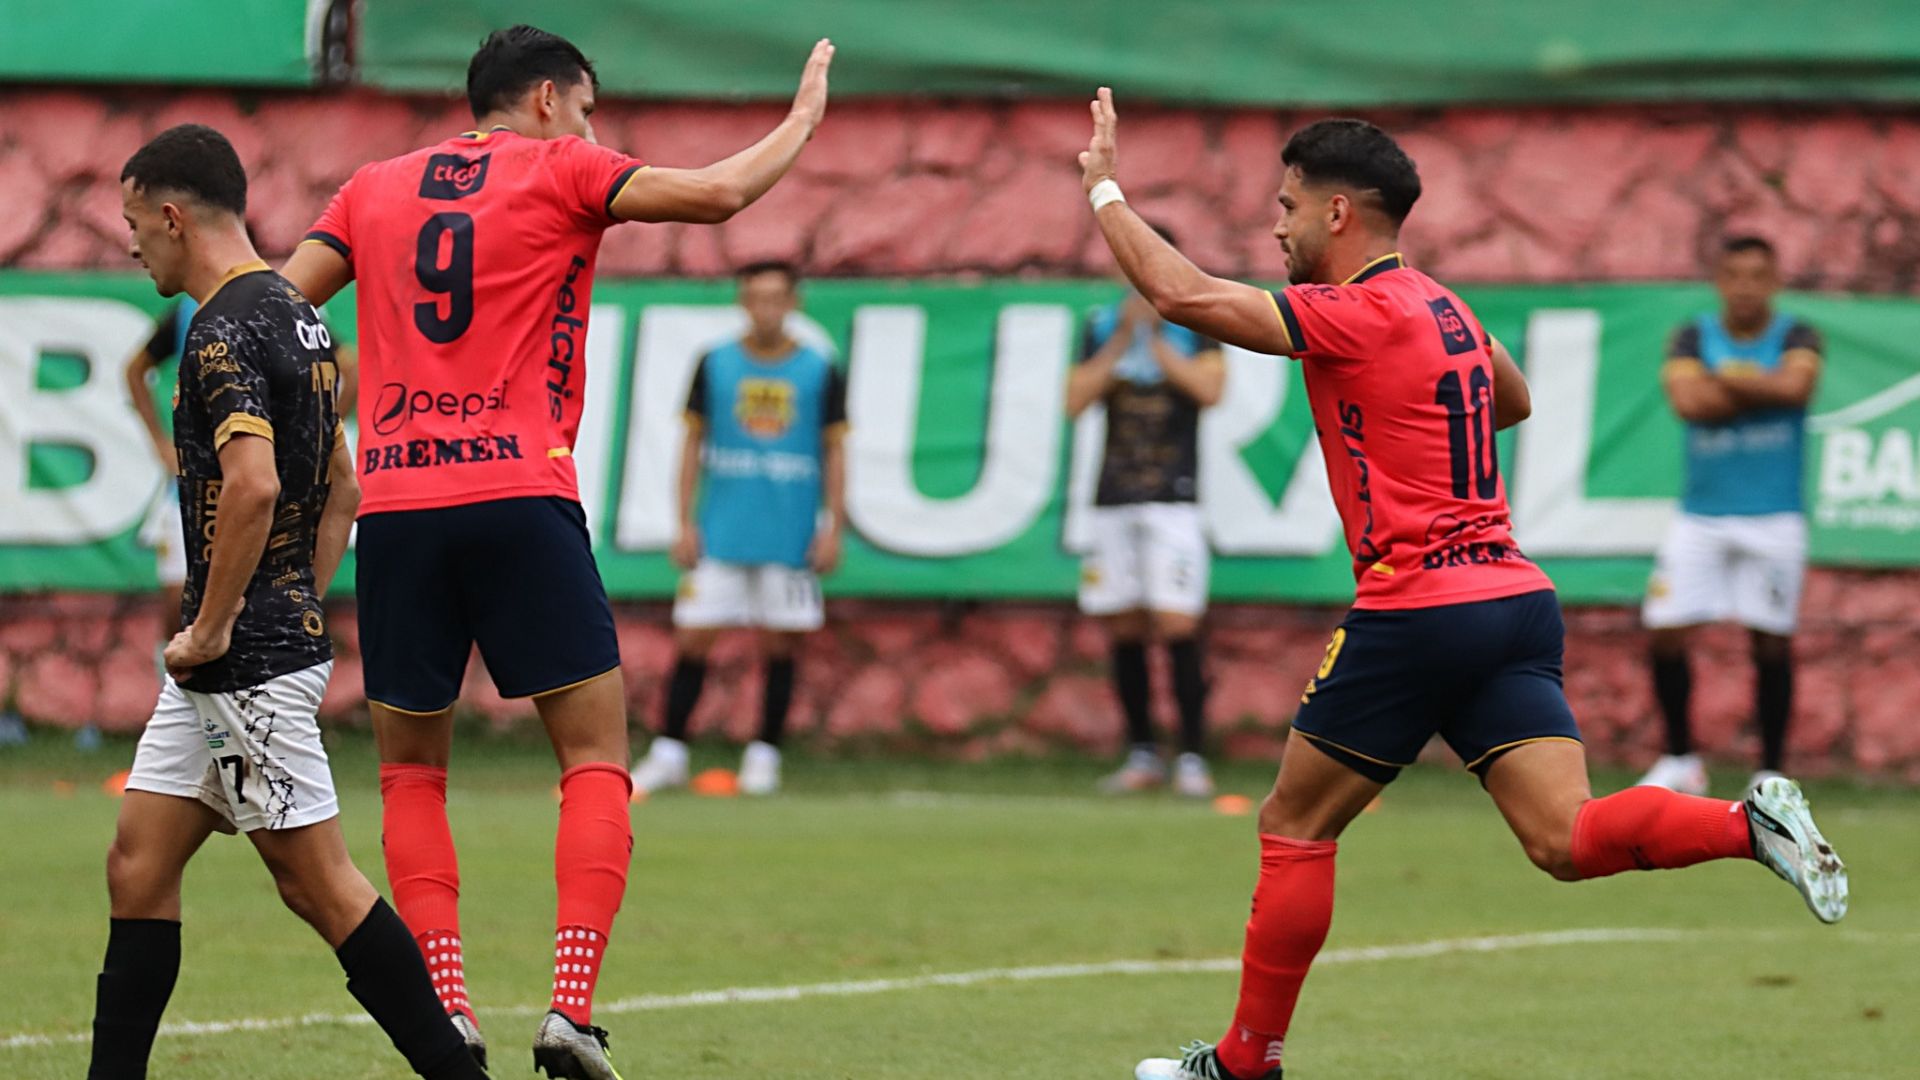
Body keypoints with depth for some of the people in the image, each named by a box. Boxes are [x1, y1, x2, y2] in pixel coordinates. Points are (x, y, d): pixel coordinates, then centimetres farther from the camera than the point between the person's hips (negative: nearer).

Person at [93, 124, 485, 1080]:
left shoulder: (225, 330, -16)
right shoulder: (294, 315, 15)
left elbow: (252, 485, -29)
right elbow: (339, 487, 22)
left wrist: (211, 628, -21)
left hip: (249, 663, -10)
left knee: (318, 882, -6)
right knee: (138, 862, 10)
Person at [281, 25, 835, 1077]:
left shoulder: (374, 188, 17)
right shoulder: (561, 171, 6)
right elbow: (716, 193, -3)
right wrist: (801, 121, 13)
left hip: (393, 505, 4)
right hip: (519, 497, -4)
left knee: (411, 772, 13)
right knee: (595, 756, 3)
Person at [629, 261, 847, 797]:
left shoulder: (819, 371, 3)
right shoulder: (715, 366, 5)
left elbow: (834, 451, 7)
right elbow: (692, 444, 9)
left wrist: (833, 527, -1)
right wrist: (685, 523, 2)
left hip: (790, 537, 0)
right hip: (721, 530, 1)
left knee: (780, 646, 2)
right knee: (692, 638, -3)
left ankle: (764, 755, 11)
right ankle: (668, 753, 4)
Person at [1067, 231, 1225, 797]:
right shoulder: (1103, 325, 10)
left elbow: (1209, 388, -11)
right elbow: (1076, 400, 1)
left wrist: (1155, 340, -12)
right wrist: (1121, 342, -7)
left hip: (1173, 495, -4)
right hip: (1114, 496, 4)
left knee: (1177, 625, -12)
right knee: (1123, 628, 5)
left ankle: (1192, 757, -9)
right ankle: (1141, 755, 14)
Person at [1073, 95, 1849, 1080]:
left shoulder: (1355, 315, -9)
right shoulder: (1443, 309, 17)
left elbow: (1182, 293, -16)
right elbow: (1513, 401, 39)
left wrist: (1103, 187, -4)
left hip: (1416, 609, -8)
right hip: (1517, 600, 8)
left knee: (1293, 828, 7)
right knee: (1566, 839, -4)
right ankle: (1750, 824, -25)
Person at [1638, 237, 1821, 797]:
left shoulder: (1796, 337, 2)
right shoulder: (1691, 338, 4)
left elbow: (1796, 386, -19)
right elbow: (1689, 401, -13)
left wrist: (1727, 378, -9)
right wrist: (1764, 388, -10)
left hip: (1772, 516, -2)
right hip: (1701, 515, 2)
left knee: (1772, 642, -3)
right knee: (1665, 632, -5)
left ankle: (1771, 771, 7)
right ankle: (1680, 760, 12)